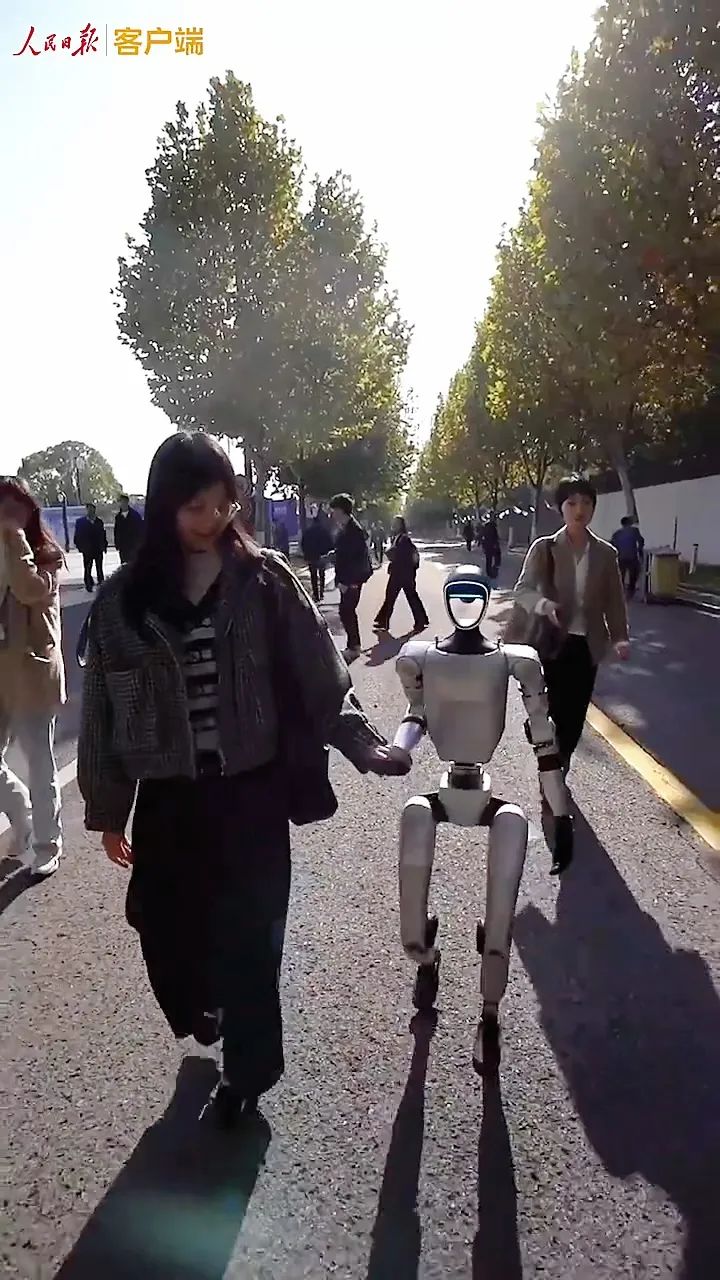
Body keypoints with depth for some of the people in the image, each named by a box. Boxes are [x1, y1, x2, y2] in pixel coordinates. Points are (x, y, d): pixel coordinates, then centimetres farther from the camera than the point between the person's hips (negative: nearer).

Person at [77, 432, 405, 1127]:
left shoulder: (265, 580, -5)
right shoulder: (124, 598, -2)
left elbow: (320, 678, -4)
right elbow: (103, 709, 4)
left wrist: (365, 745, -16)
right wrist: (106, 809, 8)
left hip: (251, 791, -1)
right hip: (167, 798, 2)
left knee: (249, 934, 6)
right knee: (167, 934, 9)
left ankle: (247, 1067, 32)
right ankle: (204, 1013, 44)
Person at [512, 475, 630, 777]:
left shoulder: (606, 553, 3)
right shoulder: (544, 548, -5)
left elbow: (614, 599, 6)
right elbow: (522, 590, -12)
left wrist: (620, 636, -8)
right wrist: (543, 604, -33)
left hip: (587, 645, 3)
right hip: (555, 643, -3)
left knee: (576, 716, 9)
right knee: (559, 713, -3)